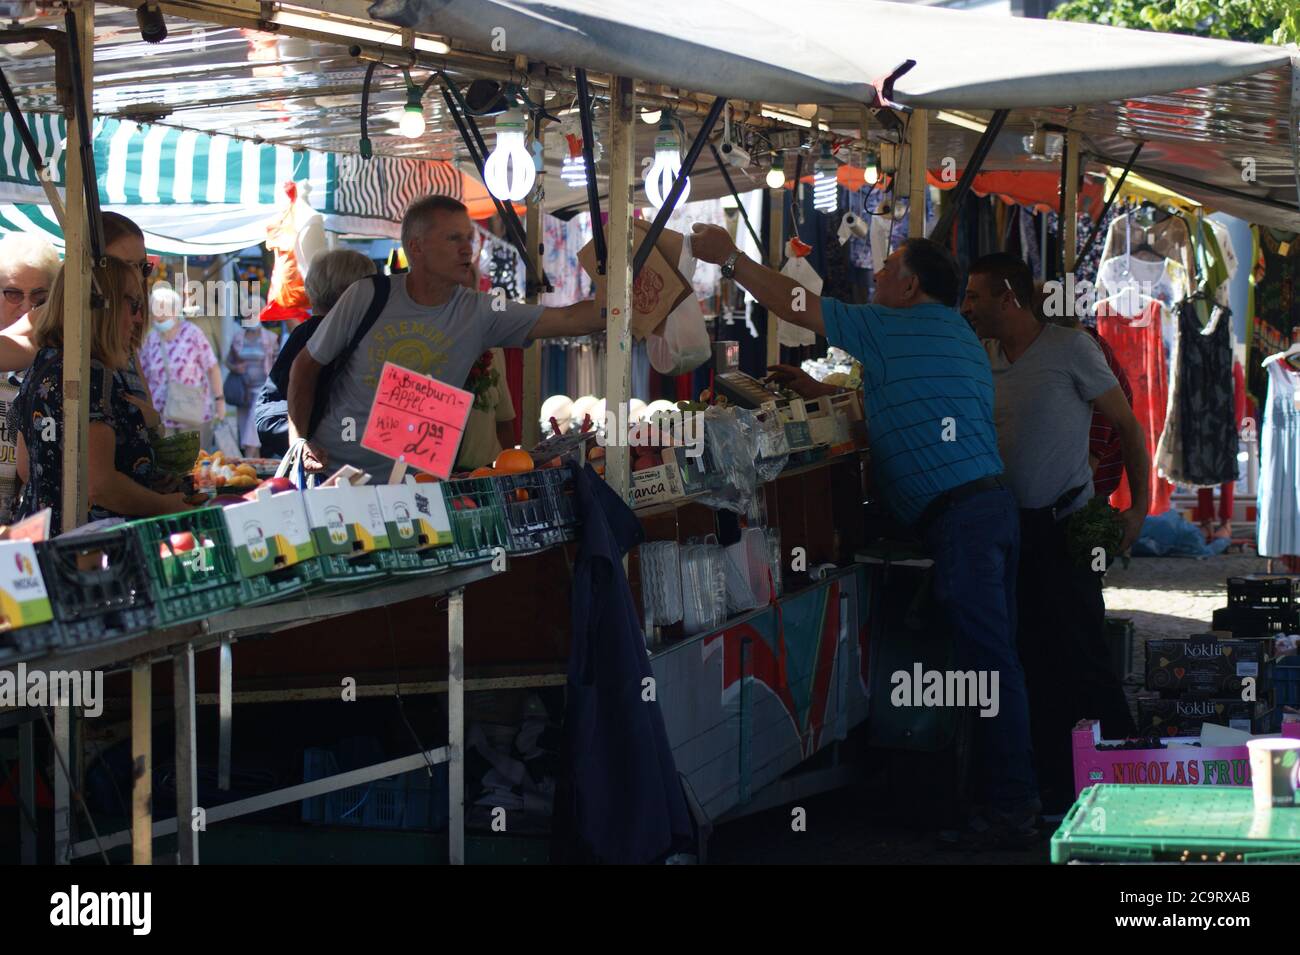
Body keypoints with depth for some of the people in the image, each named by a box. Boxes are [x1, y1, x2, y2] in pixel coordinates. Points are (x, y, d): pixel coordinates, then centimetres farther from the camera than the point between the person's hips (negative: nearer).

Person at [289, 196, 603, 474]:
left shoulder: (481, 313, -4)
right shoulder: (367, 297, -7)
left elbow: (569, 320, -11)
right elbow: (306, 365, 3)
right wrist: (298, 440, -5)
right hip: (333, 465, -1)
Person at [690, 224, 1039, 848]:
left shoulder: (893, 329, -4)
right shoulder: (956, 336, 23)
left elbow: (797, 305, -1)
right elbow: (880, 408, 30)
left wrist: (729, 258, 7)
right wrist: (799, 384, 32)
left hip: (957, 511, -10)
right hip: (989, 501, 10)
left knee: (988, 661, -11)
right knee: (995, 659, 10)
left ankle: (1009, 809, -11)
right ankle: (1014, 796, 13)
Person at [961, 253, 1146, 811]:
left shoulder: (1069, 349, -6)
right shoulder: (984, 359, 11)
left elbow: (1127, 425, -3)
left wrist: (1138, 508, -8)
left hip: (1064, 528, -6)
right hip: (1011, 532, 6)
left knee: (1082, 663, -10)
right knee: (1036, 667, 8)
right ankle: (1056, 797, 15)